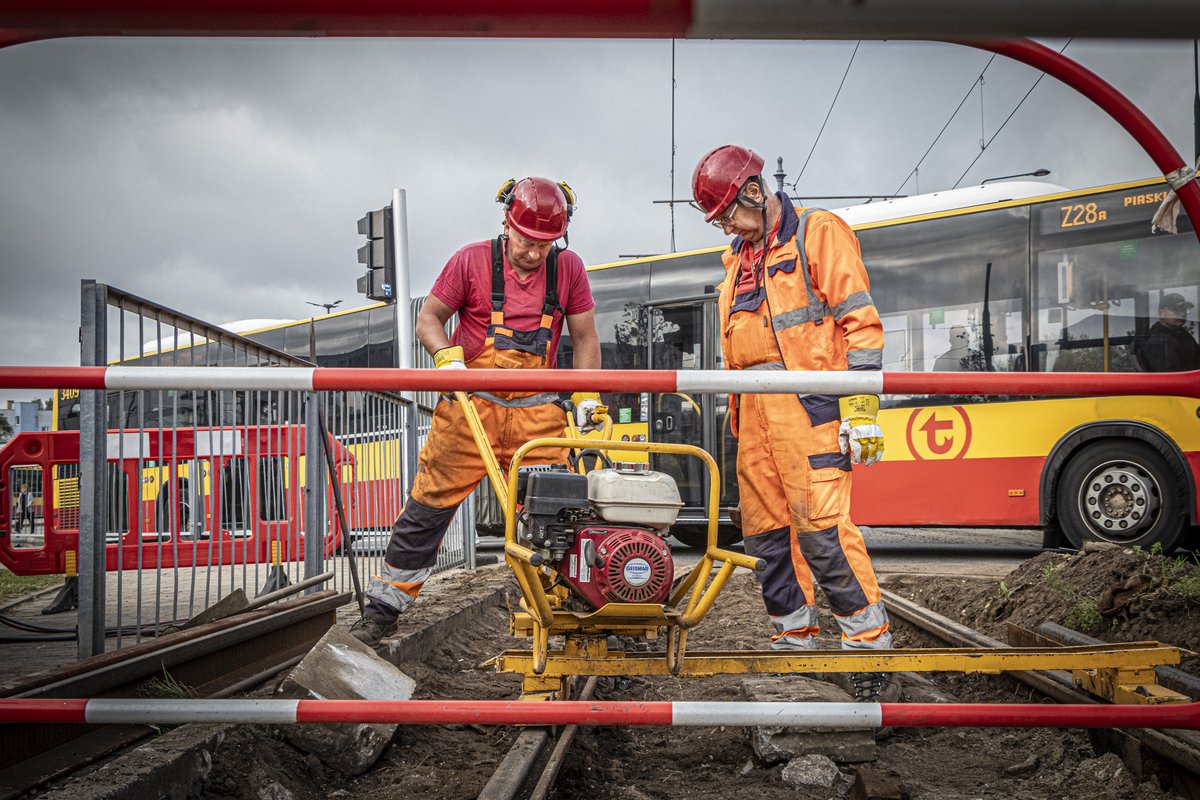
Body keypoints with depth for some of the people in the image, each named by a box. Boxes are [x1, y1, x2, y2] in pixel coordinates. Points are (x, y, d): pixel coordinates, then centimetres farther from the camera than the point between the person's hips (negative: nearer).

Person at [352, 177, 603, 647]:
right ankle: (383, 612, 11)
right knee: (430, 506, 0)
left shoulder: (568, 269, 6)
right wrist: (447, 357, -15)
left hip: (537, 412, 2)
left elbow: (584, 337, 13)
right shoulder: (472, 261, -1)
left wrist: (586, 396, 4)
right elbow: (429, 317, 4)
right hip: (471, 402, -2)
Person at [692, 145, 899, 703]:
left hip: (807, 404, -8)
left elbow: (860, 322, -8)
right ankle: (795, 639, 18)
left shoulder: (818, 233, -1)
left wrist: (860, 407, -16)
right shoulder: (737, 258, 21)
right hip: (754, 410, 8)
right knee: (765, 529, 7)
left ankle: (871, 649, -7)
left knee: (821, 525, -15)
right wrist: (738, 412, 18)